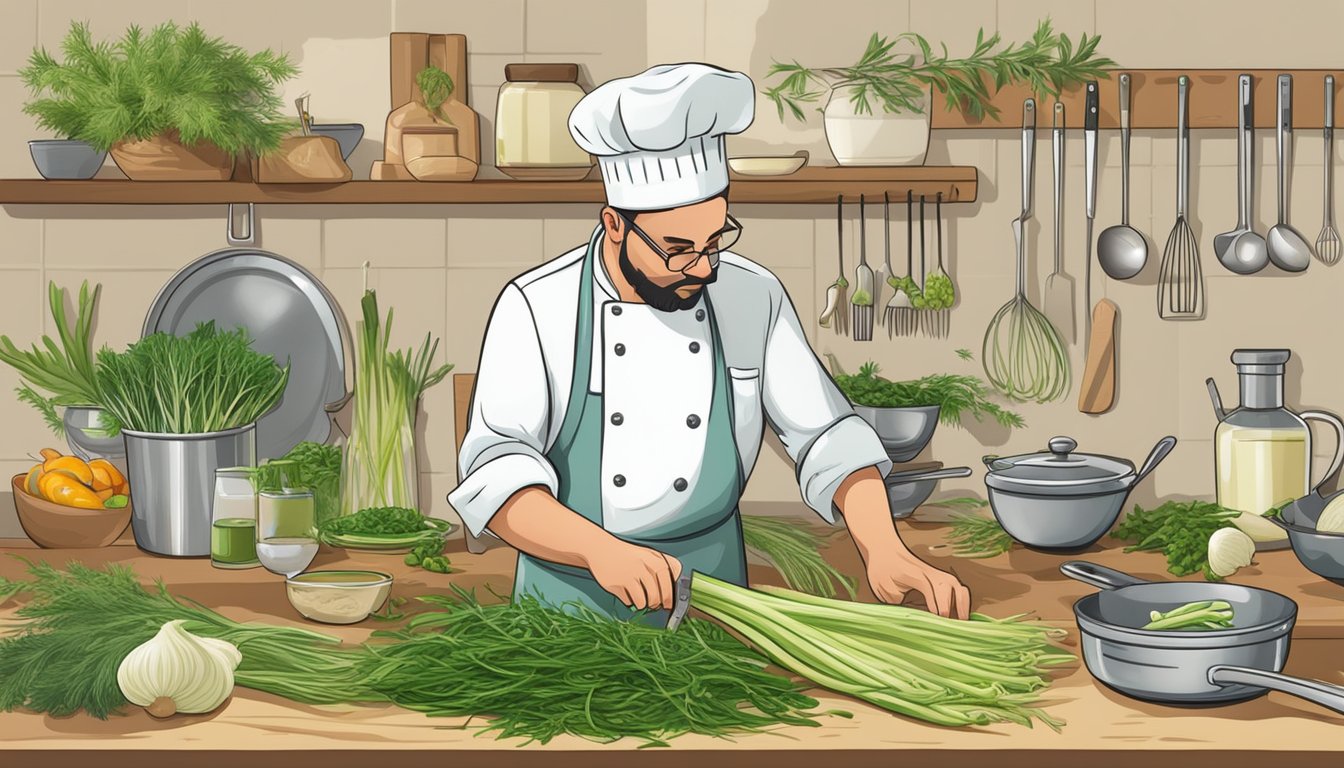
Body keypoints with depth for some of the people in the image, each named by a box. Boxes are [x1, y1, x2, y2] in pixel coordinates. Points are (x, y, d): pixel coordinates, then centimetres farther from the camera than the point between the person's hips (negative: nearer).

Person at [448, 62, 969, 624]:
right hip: (566, 610, -1)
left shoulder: (754, 300, 2)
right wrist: (601, 549, -31)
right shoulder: (536, 309, -7)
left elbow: (828, 436, 7)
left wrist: (885, 551, -9)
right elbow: (496, 470, -15)